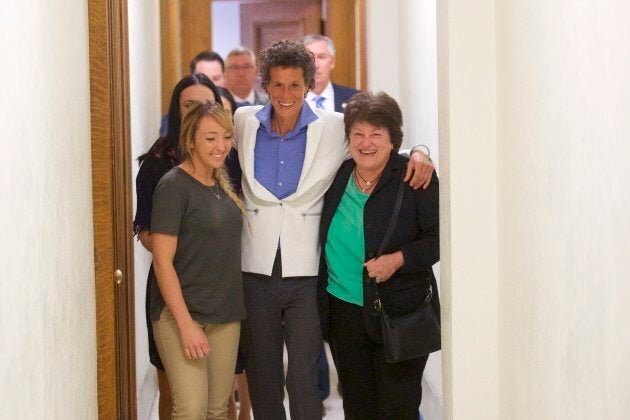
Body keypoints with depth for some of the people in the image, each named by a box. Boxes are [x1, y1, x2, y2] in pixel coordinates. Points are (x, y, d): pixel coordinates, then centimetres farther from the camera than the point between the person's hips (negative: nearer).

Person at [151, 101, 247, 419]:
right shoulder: (173, 186, -11)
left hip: (226, 315, 7)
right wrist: (186, 324, -18)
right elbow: (162, 262, -14)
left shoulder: (222, 184, 9)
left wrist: (234, 308, 11)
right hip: (180, 313, -7)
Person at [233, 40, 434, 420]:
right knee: (261, 377, 14)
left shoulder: (335, 128, -4)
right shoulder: (244, 122, 2)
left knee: (303, 381, -2)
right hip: (256, 270, 2)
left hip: (306, 273, -2)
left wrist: (417, 154, -12)